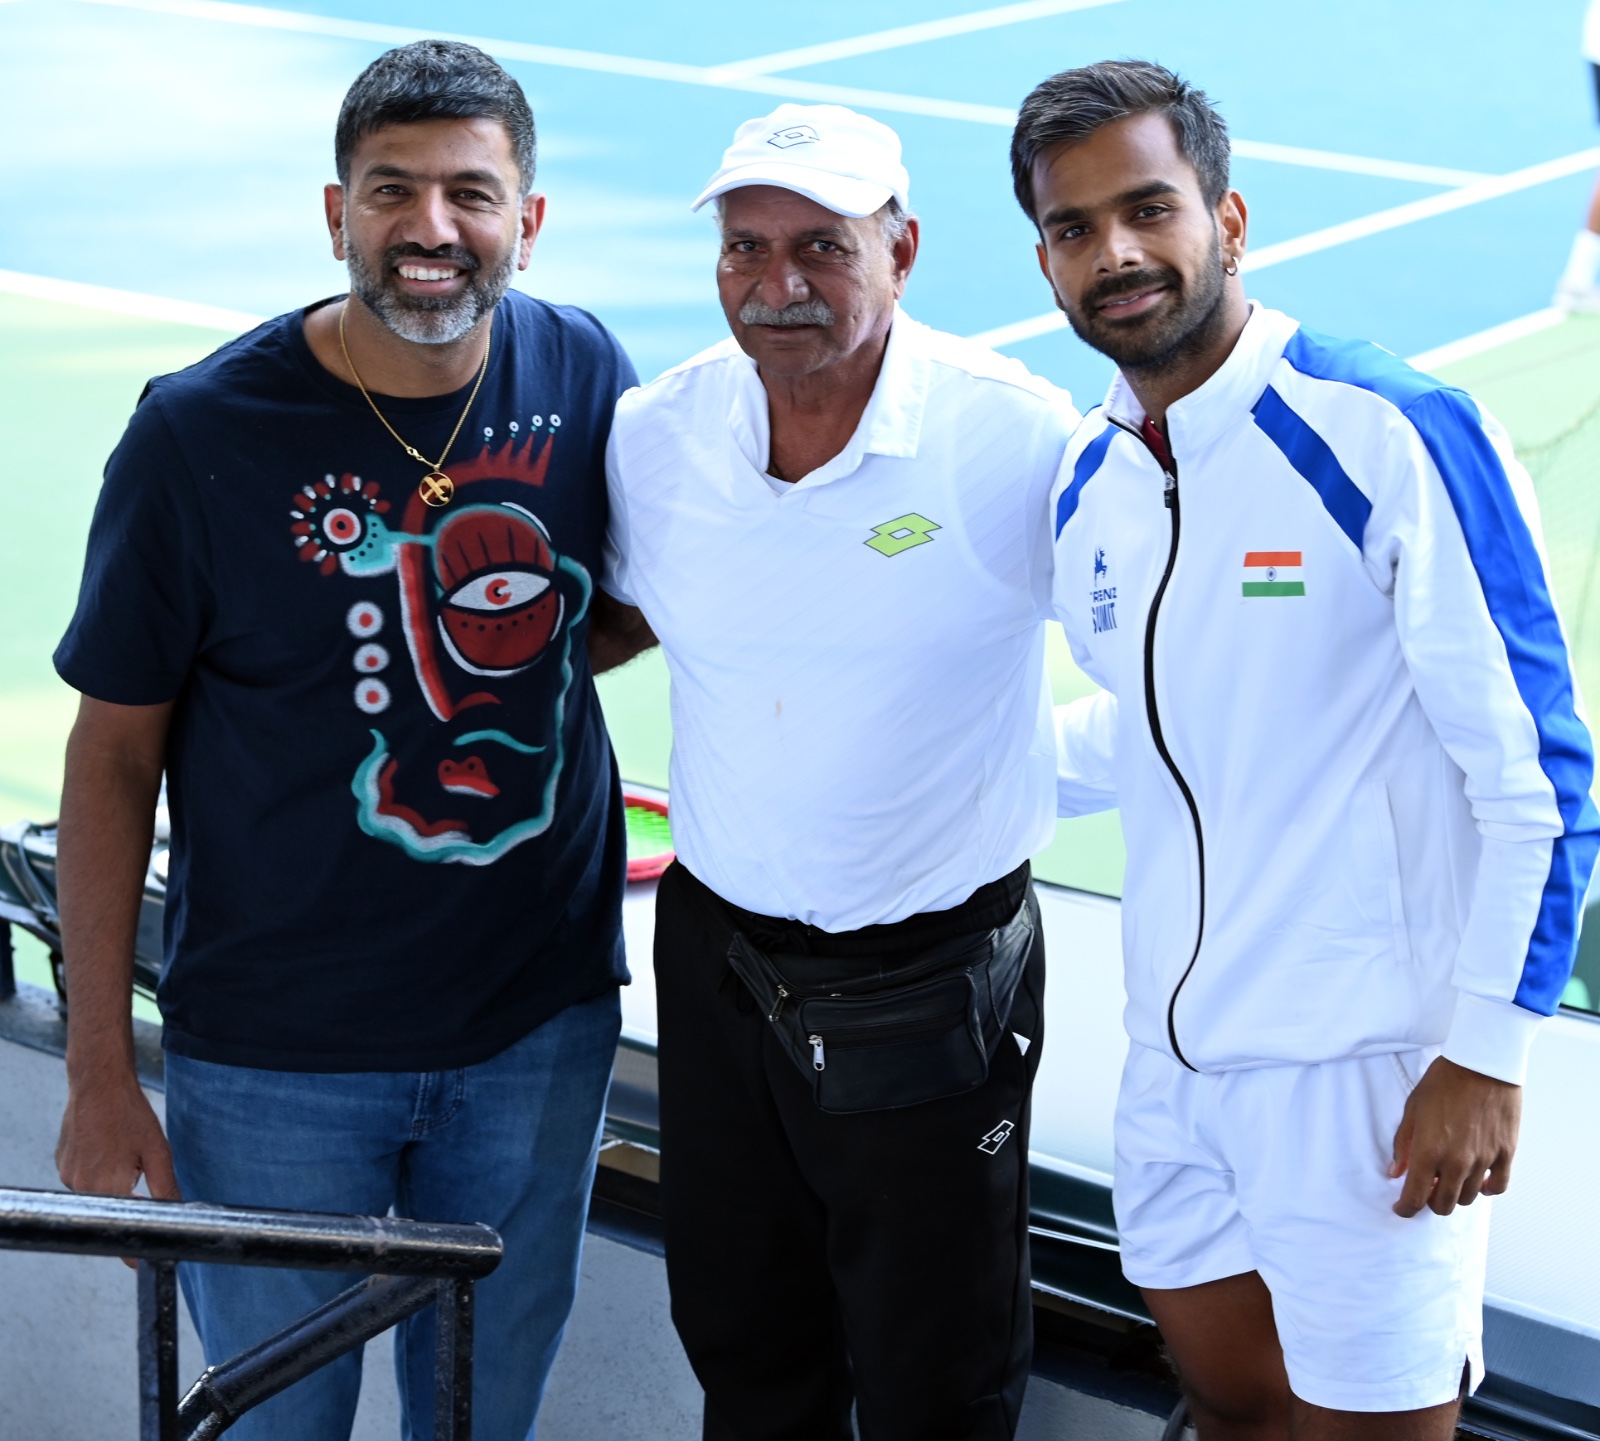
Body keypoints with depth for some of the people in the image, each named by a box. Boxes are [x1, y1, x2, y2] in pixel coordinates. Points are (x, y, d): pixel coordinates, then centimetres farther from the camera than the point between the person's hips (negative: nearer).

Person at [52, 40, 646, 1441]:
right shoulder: (201, 432, -15)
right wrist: (99, 1075, -8)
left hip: (541, 1022, 3)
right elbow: (115, 753, -8)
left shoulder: (584, 375, -6)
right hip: (279, 1058, -3)